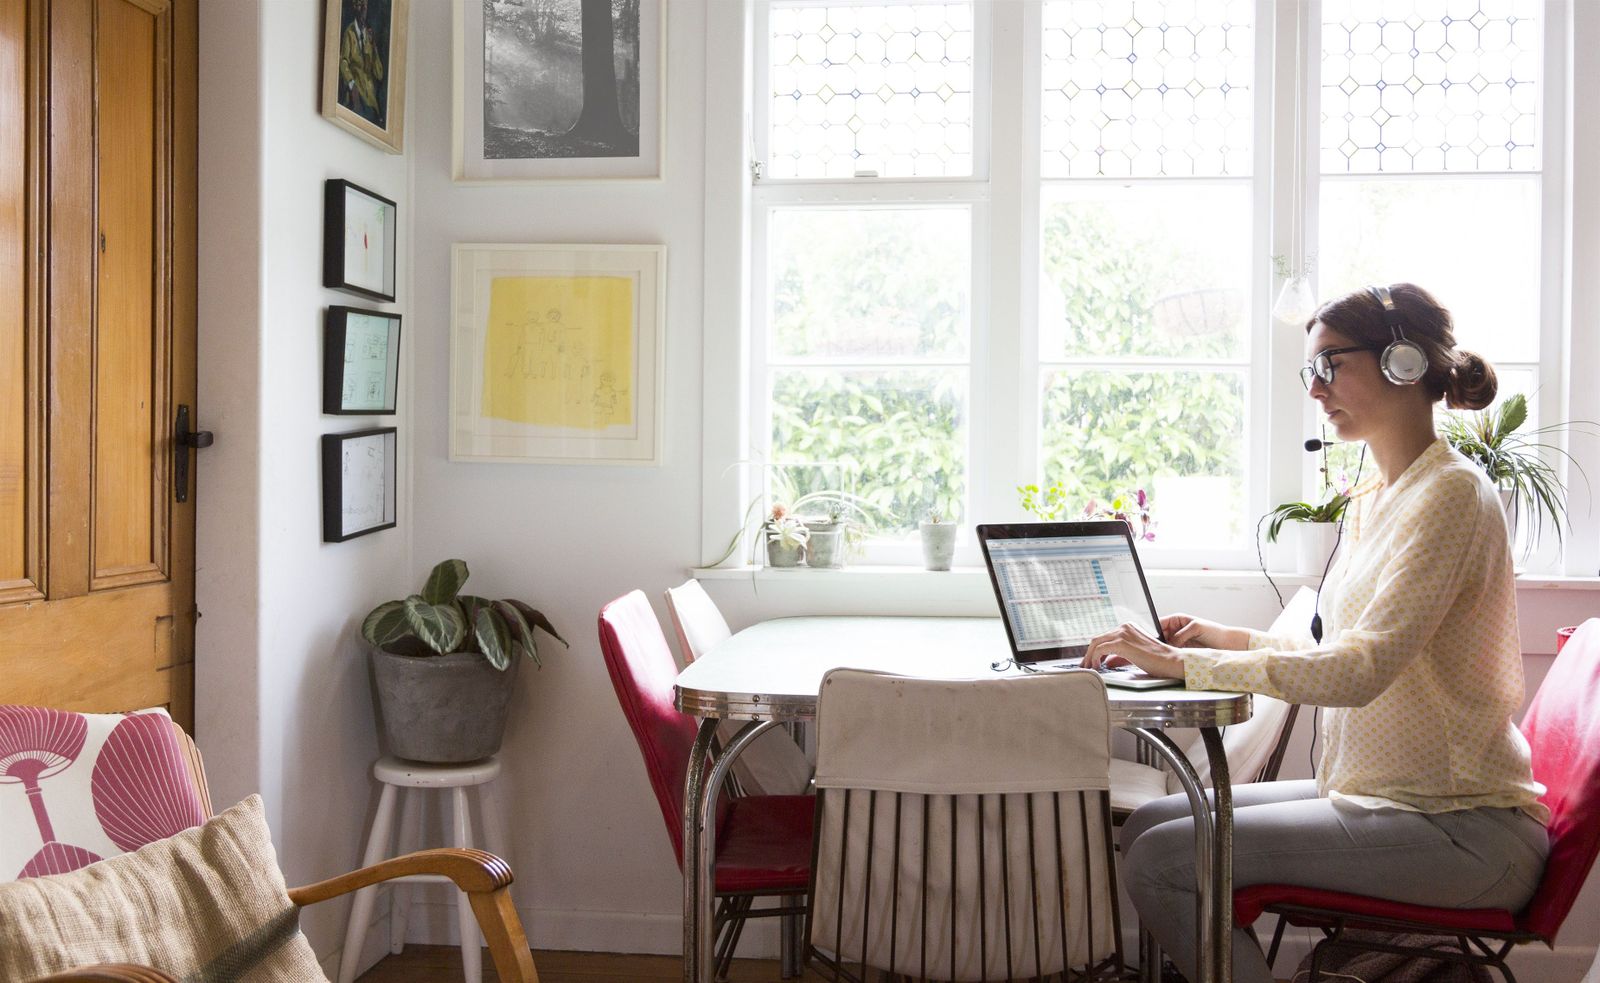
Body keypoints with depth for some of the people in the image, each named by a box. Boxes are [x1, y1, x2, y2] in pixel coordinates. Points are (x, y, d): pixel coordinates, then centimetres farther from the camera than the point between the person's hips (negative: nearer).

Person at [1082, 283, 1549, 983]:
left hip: (1460, 830, -9)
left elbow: (1362, 670, -26)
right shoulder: (1373, 500, 14)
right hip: (1378, 795, 9)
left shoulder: (1451, 492, -15)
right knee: (1144, 826, 2)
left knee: (1159, 861, -18)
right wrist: (1235, 641, 12)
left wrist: (1183, 662, -23)